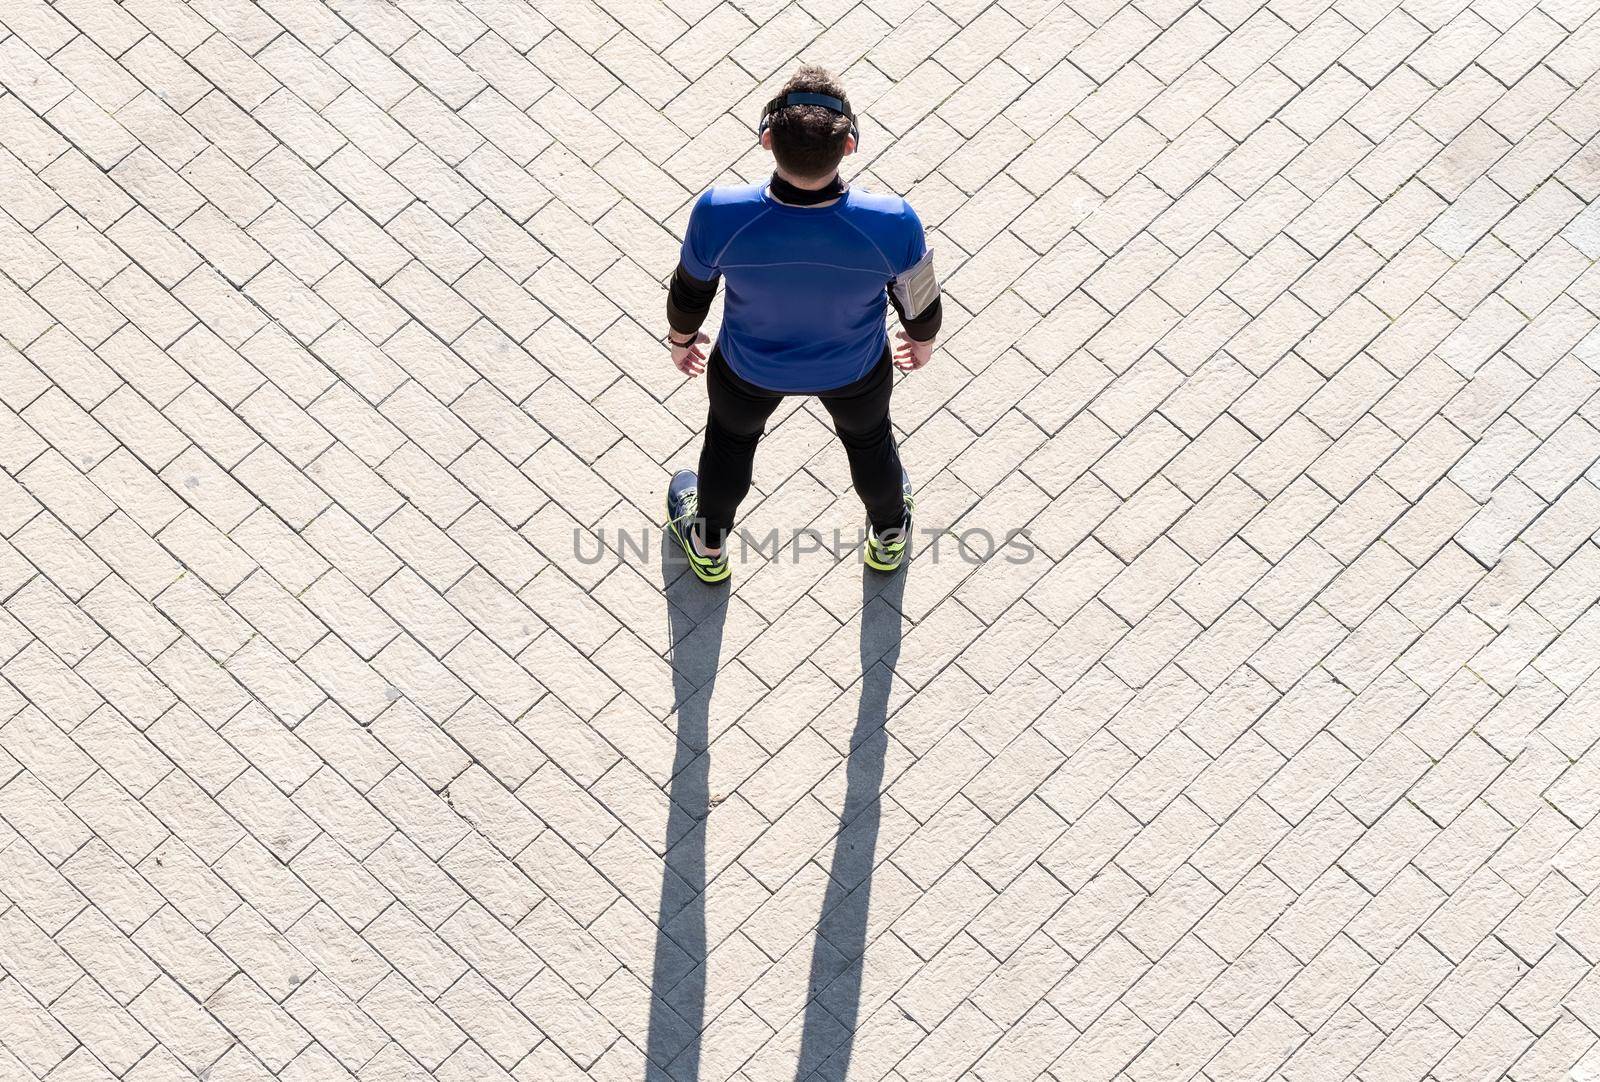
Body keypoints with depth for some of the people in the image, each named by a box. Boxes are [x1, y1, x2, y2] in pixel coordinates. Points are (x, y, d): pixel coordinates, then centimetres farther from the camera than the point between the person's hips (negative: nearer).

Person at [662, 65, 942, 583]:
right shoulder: (893, 224, -38)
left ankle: (708, 546, 62)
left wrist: (680, 338, 9)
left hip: (749, 369, 0)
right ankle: (889, 536, 65)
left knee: (730, 439, 33)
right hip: (856, 368, 0)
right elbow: (919, 304, -16)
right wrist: (923, 339, 10)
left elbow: (689, 294, -15)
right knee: (868, 439, 34)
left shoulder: (719, 215, -38)